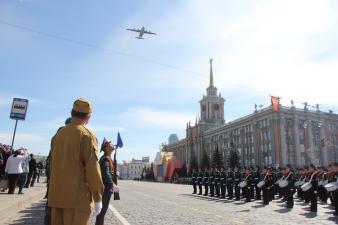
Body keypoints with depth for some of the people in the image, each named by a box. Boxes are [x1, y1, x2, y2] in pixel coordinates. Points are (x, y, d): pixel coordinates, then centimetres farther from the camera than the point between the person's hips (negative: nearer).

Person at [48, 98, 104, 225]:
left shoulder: (59, 134, 11)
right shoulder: (87, 135, -10)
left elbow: (53, 165, 15)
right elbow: (92, 169, -15)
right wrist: (98, 198, -8)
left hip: (56, 196, 7)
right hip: (77, 198, -7)